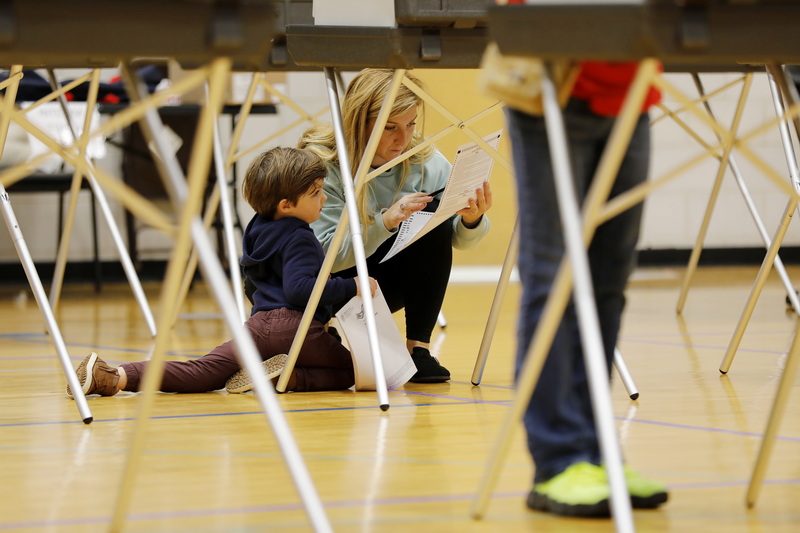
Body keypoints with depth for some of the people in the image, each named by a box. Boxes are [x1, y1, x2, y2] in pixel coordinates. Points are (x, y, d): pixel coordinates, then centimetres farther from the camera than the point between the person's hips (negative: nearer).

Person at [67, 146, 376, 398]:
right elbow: (298, 288, -21)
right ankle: (292, 377, -17)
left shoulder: (261, 230, 19)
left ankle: (115, 377, -18)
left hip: (258, 321, 7)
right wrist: (351, 287, -19)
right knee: (350, 370, 8)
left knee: (202, 372, -2)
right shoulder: (300, 239, -9)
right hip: (293, 324, -7)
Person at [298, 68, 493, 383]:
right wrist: (384, 222, -42)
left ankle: (418, 346, -19)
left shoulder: (425, 160, -10)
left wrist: (472, 220, -31)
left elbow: (460, 240, -8)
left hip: (389, 281, 4)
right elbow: (324, 255, -29)